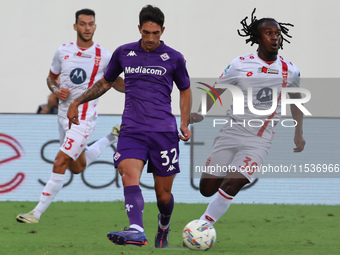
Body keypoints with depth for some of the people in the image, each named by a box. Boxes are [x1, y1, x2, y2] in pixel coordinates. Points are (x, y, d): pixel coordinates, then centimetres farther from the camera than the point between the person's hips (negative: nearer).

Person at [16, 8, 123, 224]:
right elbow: (52, 77, 15)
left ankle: (38, 212, -8)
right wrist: (56, 90, -7)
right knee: (77, 167, 21)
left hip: (85, 117, -5)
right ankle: (112, 138, 44)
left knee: (60, 164, -15)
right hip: (64, 114, 6)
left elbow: (115, 81, 8)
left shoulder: (103, 56, -7)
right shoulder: (63, 52, 1)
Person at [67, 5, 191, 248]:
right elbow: (105, 83, 24)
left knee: (163, 194, 2)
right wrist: (77, 102, 17)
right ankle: (137, 230, -44)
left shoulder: (173, 58, 6)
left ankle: (164, 227, 35)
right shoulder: (123, 53, 10)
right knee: (129, 176, -26)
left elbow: (185, 90, 19)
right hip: (131, 131, 1)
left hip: (164, 131, -1)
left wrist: (185, 125, 8)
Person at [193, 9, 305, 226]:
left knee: (231, 187, -20)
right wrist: (201, 113, -17)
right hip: (231, 133, 1)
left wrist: (299, 133, 9)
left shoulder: (290, 70, 0)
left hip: (259, 142, -1)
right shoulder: (240, 65, -5)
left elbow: (296, 99, 18)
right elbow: (215, 91, 2)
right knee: (207, 190, 1)